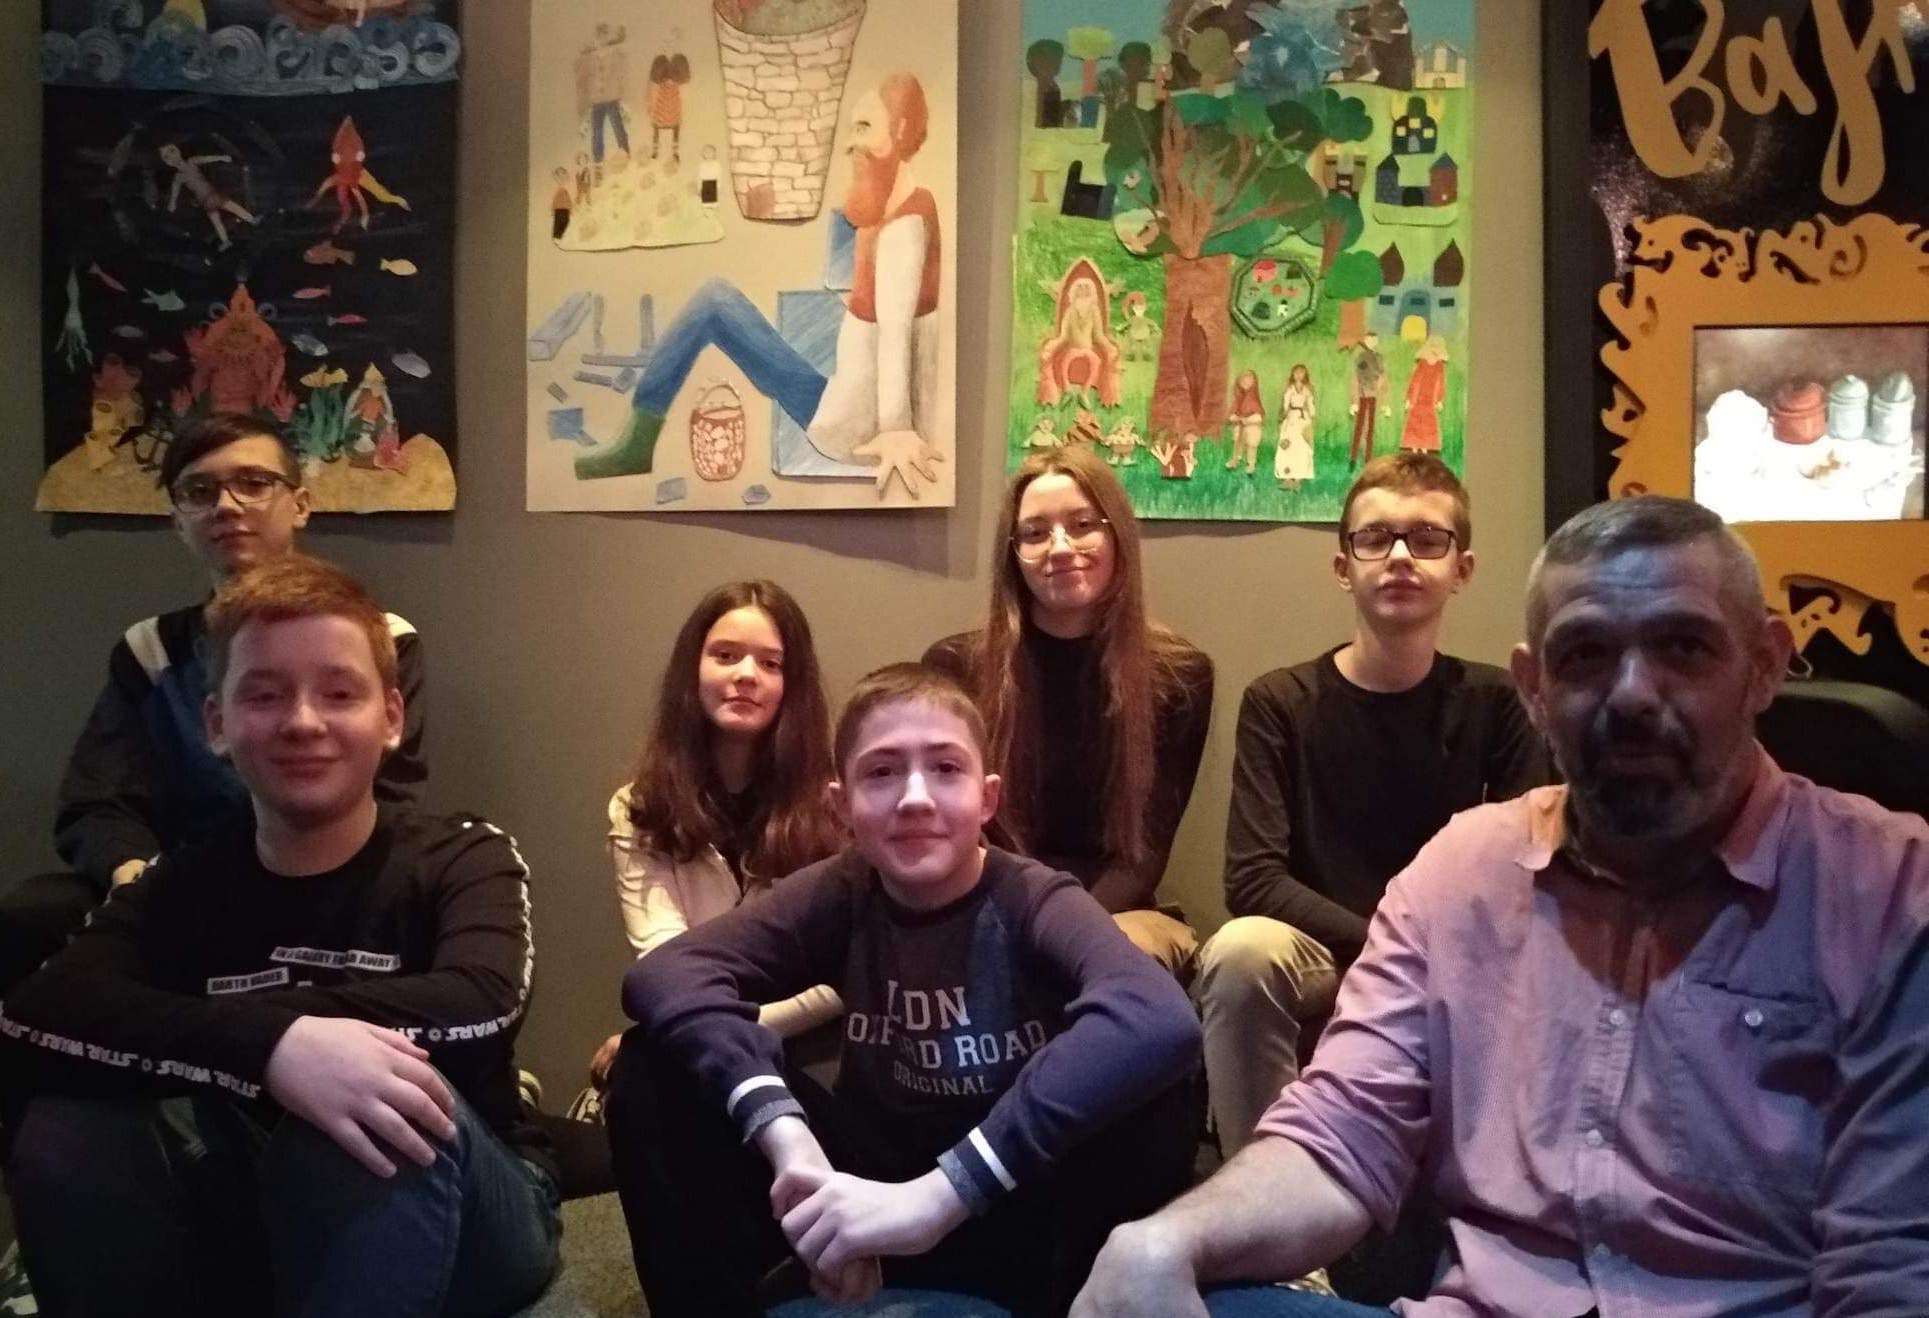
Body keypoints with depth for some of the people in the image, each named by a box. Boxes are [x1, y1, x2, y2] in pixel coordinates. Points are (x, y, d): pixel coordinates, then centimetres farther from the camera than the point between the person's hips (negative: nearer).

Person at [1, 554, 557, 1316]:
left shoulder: (461, 859, -5)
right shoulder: (181, 886, 1)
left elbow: (482, 1007, -28)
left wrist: (217, 1019, -25)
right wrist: (269, 1043, -39)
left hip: (464, 1222, -2)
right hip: (258, 1229, 3)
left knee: (392, 1097, -34)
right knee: (65, 1133, -22)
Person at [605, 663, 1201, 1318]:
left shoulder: (1035, 902, -18)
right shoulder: (840, 895, -7)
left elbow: (1162, 1023, -41)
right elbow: (664, 975, -24)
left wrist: (939, 1194, -46)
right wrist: (789, 1140, -41)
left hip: (1018, 1219, -3)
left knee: (1148, 1092, -33)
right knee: (658, 1072, -15)